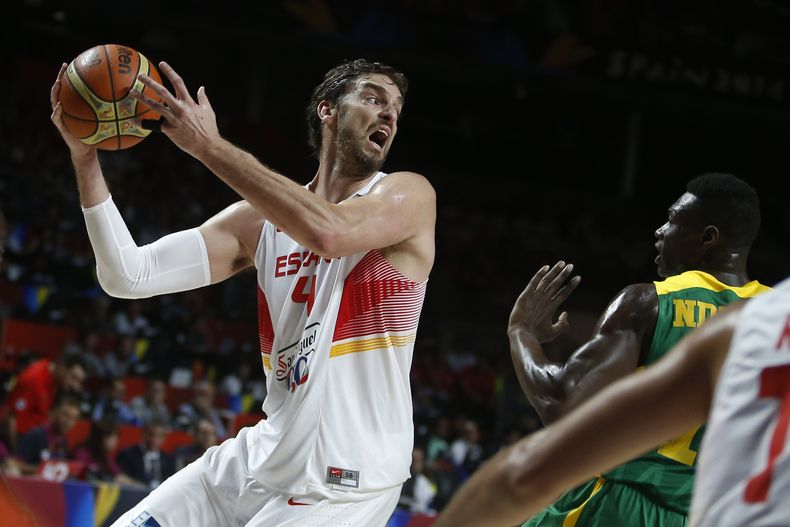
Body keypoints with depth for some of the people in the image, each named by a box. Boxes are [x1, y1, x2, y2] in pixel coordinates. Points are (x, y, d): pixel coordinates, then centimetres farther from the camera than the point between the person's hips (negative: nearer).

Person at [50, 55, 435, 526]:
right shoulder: (260, 218, 8)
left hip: (344, 486, -6)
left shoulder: (409, 195, -5)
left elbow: (329, 233, -28)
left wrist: (208, 145, -22)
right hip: (260, 460, 6)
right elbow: (129, 276, 1)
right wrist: (86, 159, -10)